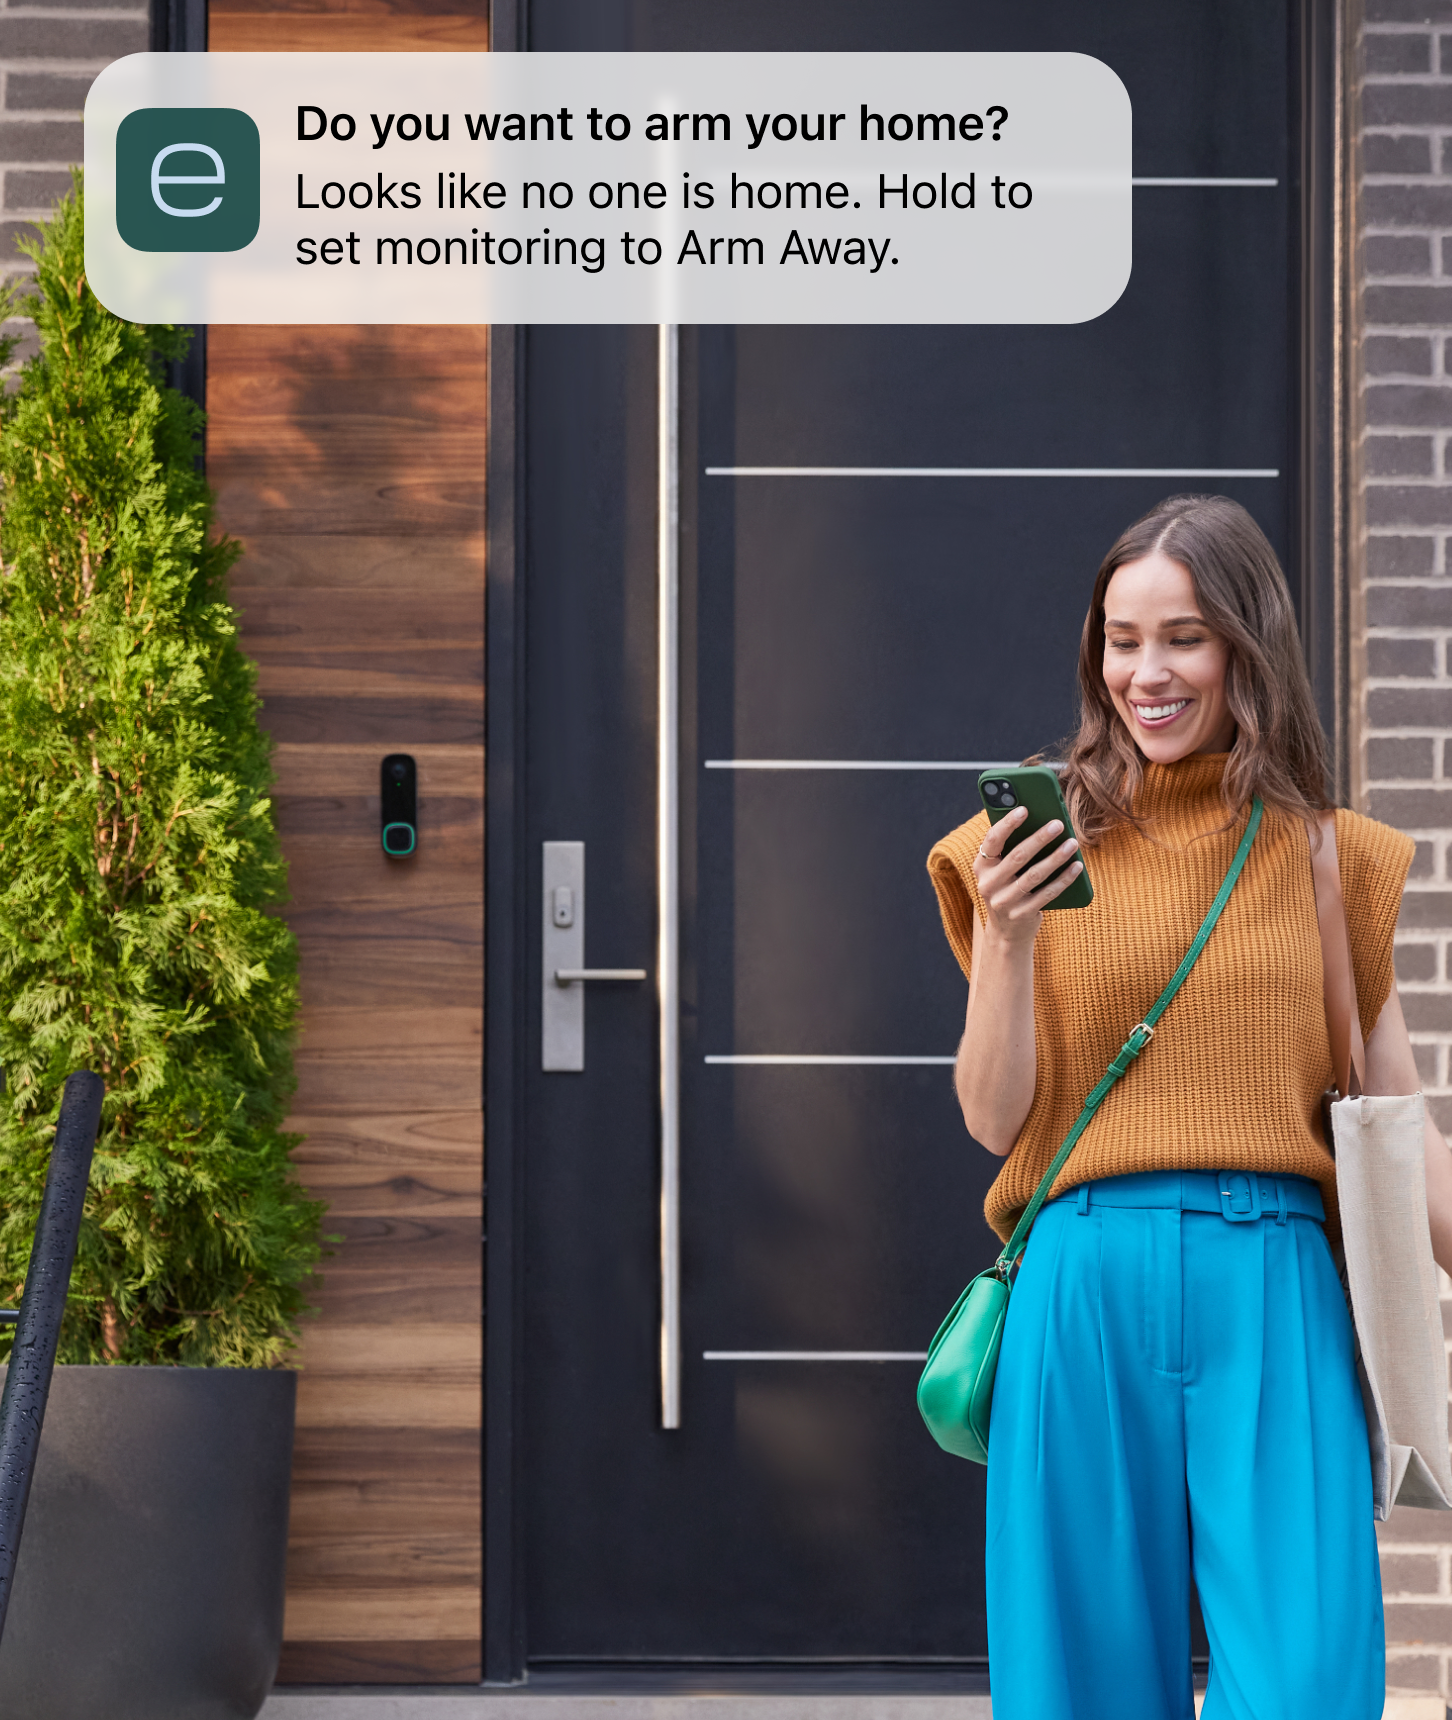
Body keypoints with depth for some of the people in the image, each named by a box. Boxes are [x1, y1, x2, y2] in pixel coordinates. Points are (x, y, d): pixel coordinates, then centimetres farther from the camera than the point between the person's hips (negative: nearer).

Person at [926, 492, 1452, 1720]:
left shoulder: (1324, 859, 9)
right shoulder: (1045, 845, 6)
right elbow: (995, 1120, 4)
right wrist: (1011, 938, -10)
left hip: (1274, 1294, 0)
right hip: (1088, 1286, 0)